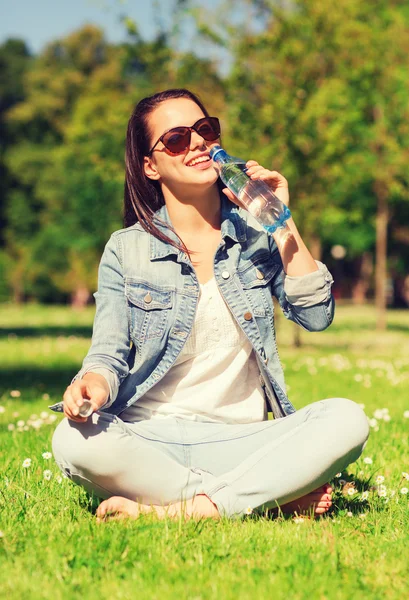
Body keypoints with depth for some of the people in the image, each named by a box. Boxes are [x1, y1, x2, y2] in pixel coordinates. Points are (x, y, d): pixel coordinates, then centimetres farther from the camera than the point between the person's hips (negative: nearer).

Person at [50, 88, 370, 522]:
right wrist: (94, 382, -26)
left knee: (346, 420, -26)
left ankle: (182, 511, -27)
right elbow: (109, 351, -2)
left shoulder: (256, 234, 10)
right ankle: (277, 496, -23)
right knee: (75, 441, -34)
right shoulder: (126, 249, 5)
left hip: (242, 441, 1)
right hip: (152, 443, 0)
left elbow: (316, 316, -2)